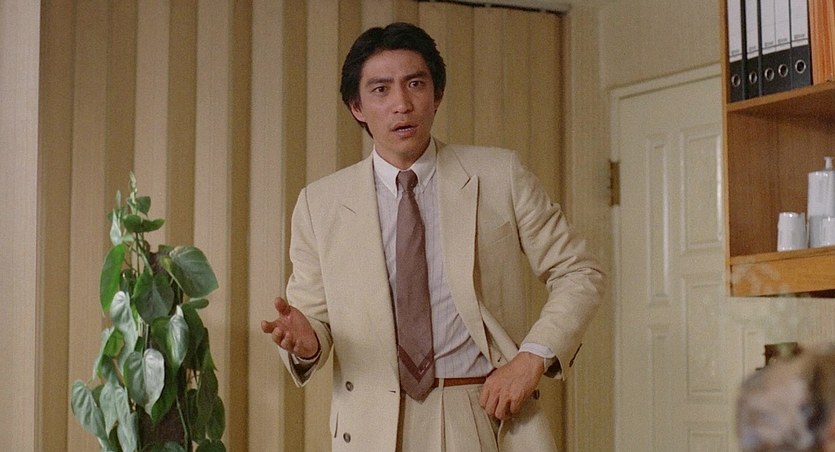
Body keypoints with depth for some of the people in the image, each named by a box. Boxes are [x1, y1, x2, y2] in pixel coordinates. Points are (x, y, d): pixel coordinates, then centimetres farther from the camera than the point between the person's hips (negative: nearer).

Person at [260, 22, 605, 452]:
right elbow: (313, 315, 8)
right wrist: (305, 342, -16)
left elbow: (579, 274, 5)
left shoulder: (500, 175, 2)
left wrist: (534, 356, -9)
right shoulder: (319, 204, 3)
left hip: (490, 417, 0)